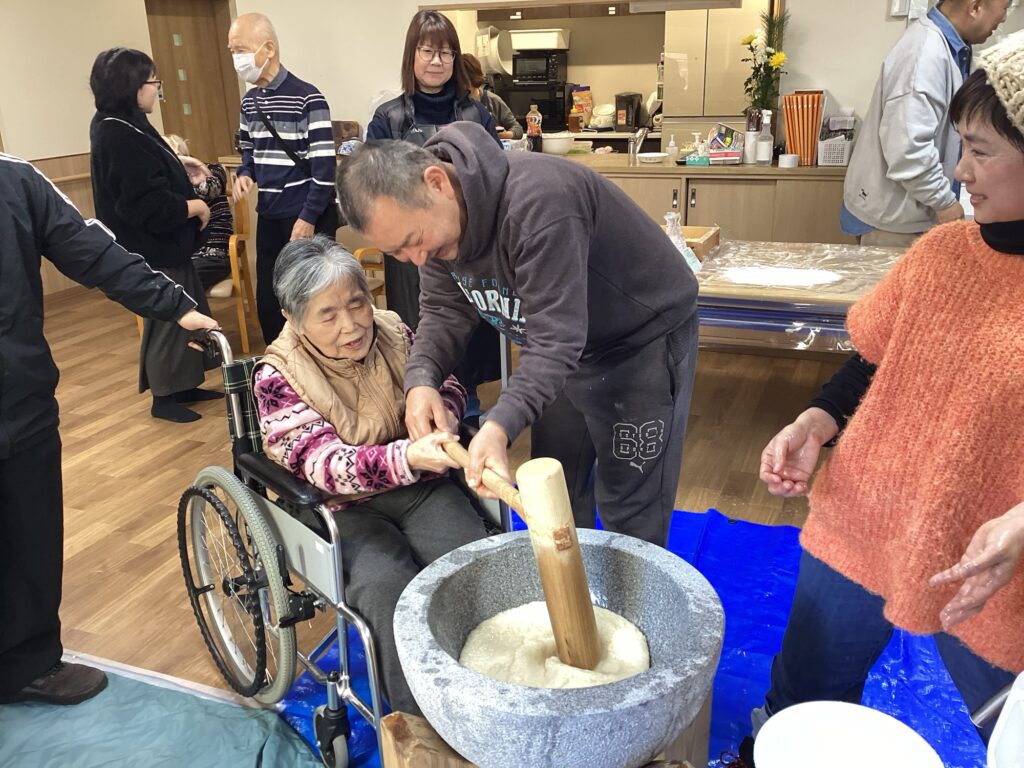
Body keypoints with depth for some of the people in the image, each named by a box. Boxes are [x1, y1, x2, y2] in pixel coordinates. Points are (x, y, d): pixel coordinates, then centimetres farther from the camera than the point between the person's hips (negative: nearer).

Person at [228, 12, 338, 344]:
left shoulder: (307, 98, -12)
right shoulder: (248, 102, 11)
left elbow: (325, 166, -16)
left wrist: (308, 217, -18)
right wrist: (245, 175, 0)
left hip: (308, 218, -7)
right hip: (269, 218, 7)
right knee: (268, 300, 12)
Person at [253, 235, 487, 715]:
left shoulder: (392, 332, 1)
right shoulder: (278, 378, -11)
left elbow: (448, 386, 10)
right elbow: (327, 463, -21)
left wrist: (444, 411, -16)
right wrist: (407, 456, -40)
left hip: (420, 487, 4)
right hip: (344, 508, -3)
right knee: (390, 590, -31)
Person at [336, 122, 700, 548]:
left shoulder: (537, 201, -38)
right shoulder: (426, 214, -12)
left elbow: (555, 338, -37)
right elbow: (445, 310, -4)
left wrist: (500, 425, -47)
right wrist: (421, 379, -23)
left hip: (645, 337, -7)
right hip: (567, 344, 8)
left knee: (629, 508, 0)